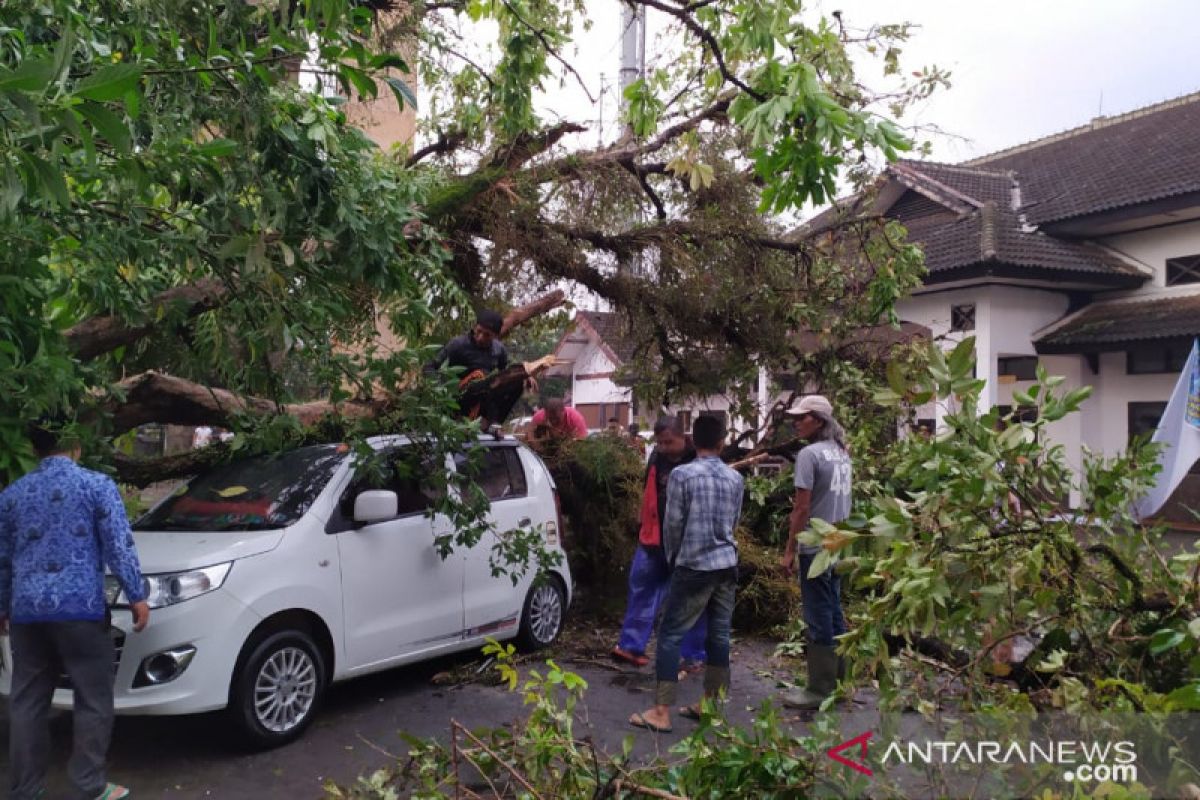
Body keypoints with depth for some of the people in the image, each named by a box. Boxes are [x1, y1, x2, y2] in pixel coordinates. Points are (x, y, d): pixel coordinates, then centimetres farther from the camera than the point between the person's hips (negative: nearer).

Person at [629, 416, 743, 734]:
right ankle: (710, 705, 20)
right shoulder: (736, 478, 5)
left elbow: (673, 523, -6)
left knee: (670, 635, 0)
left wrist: (672, 557, 11)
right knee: (719, 636, 11)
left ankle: (661, 712, -1)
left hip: (694, 566, -5)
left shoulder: (682, 474, -10)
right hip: (726, 565, 5)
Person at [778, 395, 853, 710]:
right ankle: (838, 681, 25)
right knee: (834, 613, 16)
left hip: (815, 547, -8)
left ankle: (819, 690, 5)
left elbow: (801, 509, -17)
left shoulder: (810, 454, -16)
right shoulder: (842, 453, 10)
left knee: (818, 617, -2)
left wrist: (789, 551, -11)